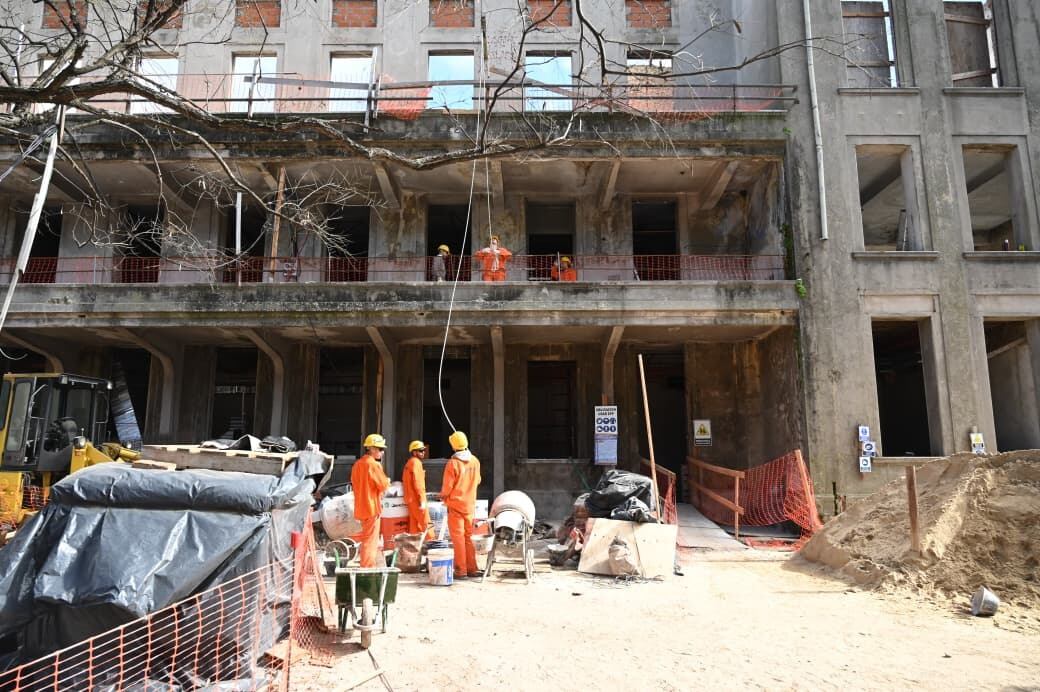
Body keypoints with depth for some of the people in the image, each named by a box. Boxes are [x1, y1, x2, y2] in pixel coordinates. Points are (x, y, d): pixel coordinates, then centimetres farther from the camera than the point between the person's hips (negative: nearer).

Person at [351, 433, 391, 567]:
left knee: (373, 541, 18)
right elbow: (384, 485, -16)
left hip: (361, 507, 9)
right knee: (370, 541, -3)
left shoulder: (358, 464, 11)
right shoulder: (374, 465, -16)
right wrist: (387, 481, 3)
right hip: (372, 506, -9)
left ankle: (379, 567, 25)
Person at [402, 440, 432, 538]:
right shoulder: (416, 462, -11)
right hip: (416, 499, -9)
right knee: (425, 525, -7)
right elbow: (417, 482, -19)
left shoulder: (409, 463, 19)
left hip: (410, 499, 9)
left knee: (414, 525, 11)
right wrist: (422, 500, -20)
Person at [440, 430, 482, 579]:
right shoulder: (475, 461, -1)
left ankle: (461, 570, 4)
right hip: (470, 504, 5)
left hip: (455, 504, -5)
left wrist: (443, 496, 7)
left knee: (458, 537, 2)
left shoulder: (453, 463, -17)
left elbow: (447, 487, -12)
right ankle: (472, 568, 18)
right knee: (468, 537, 15)